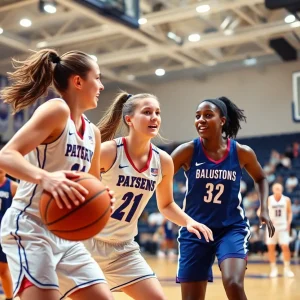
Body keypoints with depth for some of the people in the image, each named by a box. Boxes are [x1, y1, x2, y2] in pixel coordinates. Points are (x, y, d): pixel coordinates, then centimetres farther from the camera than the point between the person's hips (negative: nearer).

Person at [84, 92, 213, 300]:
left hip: (125, 247, 5)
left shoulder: (163, 161, -2)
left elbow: (166, 204, 13)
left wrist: (188, 221, -4)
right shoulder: (108, 151, -18)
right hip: (90, 241, -5)